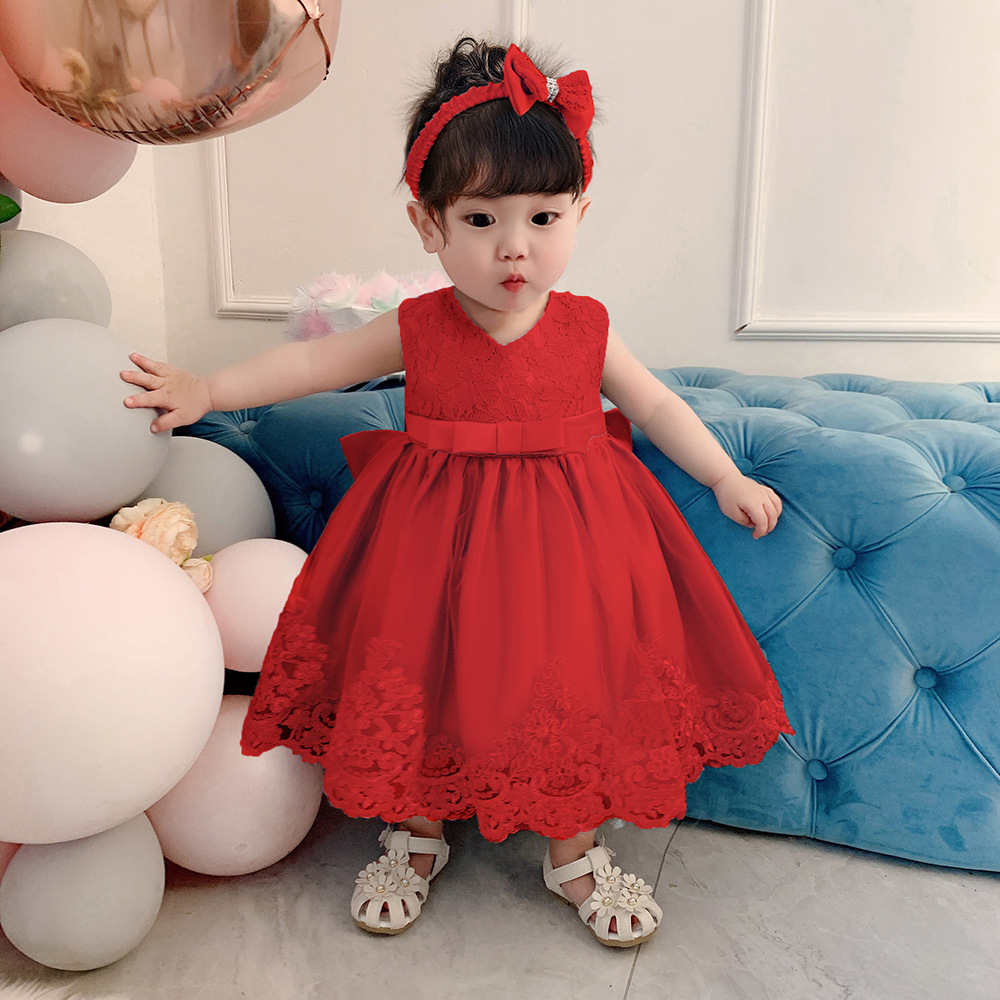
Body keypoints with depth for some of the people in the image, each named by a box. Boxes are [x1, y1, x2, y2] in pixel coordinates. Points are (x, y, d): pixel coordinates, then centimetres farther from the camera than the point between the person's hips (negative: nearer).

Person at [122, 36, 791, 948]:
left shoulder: (586, 329, -2)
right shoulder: (418, 329, -4)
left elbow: (656, 406, 9)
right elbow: (314, 362, 4)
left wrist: (727, 479, 5)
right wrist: (207, 389, -3)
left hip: (563, 535, 1)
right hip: (435, 539, 0)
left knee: (574, 681, 0)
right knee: (420, 680, 2)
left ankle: (574, 852, 26)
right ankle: (415, 837, 29)